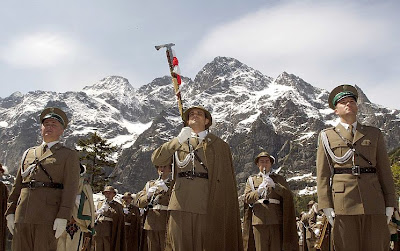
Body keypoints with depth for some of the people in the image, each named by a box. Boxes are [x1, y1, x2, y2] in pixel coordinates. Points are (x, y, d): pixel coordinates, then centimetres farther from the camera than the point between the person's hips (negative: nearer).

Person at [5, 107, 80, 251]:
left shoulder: (69, 155, 7)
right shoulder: (28, 154, 22)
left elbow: (70, 188, -3)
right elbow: (17, 186, 20)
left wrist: (63, 217, -14)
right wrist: (10, 212, 9)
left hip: (48, 217, -4)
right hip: (22, 217, 5)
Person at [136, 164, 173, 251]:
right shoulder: (149, 184, 18)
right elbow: (140, 203, 10)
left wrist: (167, 190, -18)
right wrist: (148, 195, -11)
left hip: (166, 225, -3)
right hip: (152, 224, 3)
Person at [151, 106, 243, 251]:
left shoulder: (218, 145, 14)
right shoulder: (179, 143, 21)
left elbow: (226, 179, 7)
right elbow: (156, 160, 6)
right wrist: (178, 141, -6)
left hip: (206, 205, -2)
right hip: (180, 204, 2)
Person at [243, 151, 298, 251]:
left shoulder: (279, 178, 16)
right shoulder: (251, 179, 17)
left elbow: (288, 195, 1)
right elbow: (247, 198, 4)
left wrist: (274, 185, -14)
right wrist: (259, 191, -15)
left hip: (276, 220, 0)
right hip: (259, 220, 0)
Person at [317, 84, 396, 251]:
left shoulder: (374, 134, 16)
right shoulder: (327, 136, 11)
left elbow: (384, 170, 12)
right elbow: (323, 174, 5)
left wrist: (390, 204, 4)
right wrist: (326, 205, -4)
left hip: (373, 202, 2)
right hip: (343, 203, -2)